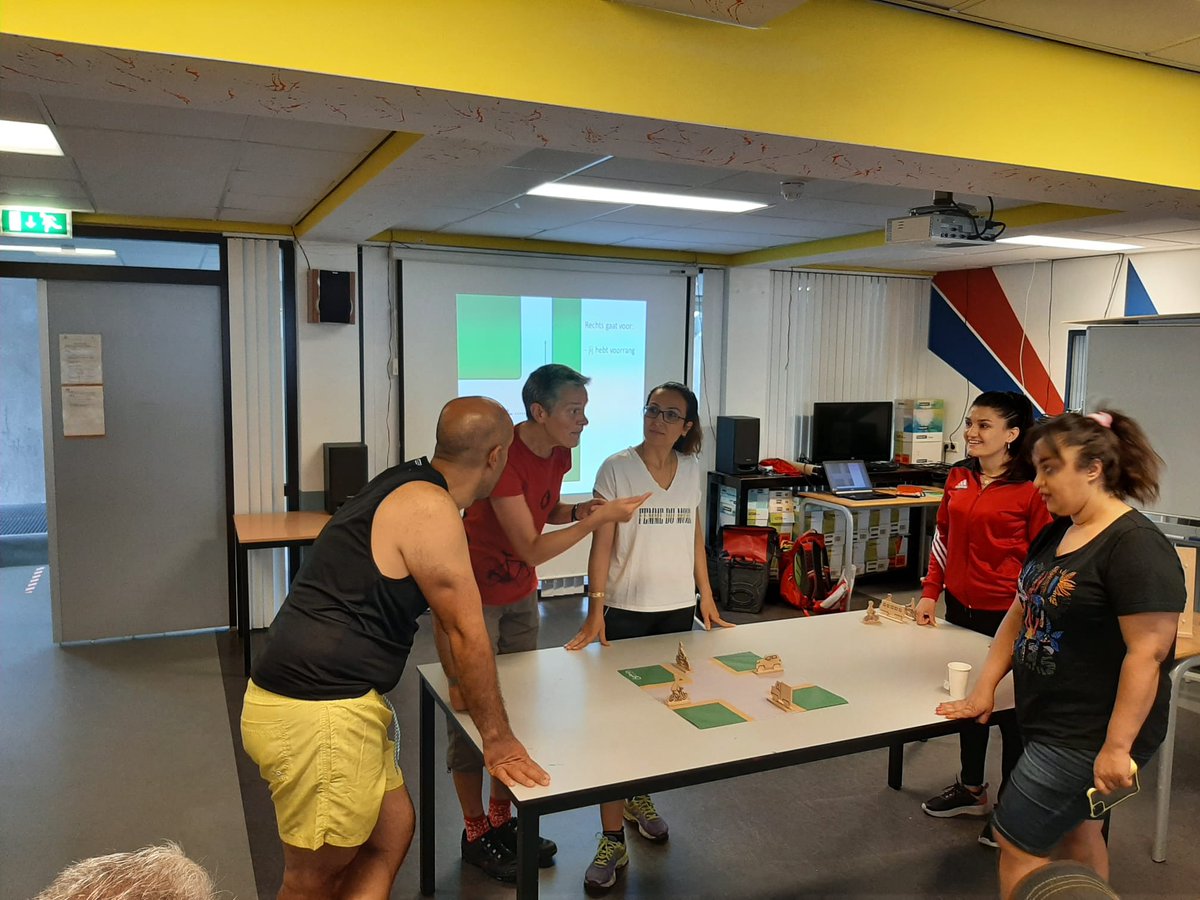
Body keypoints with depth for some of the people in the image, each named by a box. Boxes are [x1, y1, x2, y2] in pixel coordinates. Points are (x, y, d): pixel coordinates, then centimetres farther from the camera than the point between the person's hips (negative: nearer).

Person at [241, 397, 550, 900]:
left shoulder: (407, 489, 12)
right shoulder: (430, 509, -18)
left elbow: (444, 617, 24)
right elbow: (466, 633, -13)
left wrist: (464, 685, 34)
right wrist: (497, 738, -2)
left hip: (337, 702, 10)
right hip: (317, 714, -10)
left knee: (391, 831, 18)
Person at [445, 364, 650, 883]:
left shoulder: (559, 453, -4)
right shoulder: (503, 457, -29)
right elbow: (533, 549, -29)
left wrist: (579, 510, -8)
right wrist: (601, 518, -28)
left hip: (520, 596, 8)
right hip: (475, 596, -7)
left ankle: (502, 821, 31)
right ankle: (476, 834, 22)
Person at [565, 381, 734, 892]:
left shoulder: (693, 470, 5)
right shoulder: (616, 469, -9)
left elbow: (695, 537, 12)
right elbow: (601, 542, -11)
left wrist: (706, 597, 9)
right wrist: (595, 611, -17)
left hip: (678, 608, 4)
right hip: (626, 611, -4)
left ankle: (640, 798, 38)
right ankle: (612, 840, 9)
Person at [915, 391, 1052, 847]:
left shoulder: (1031, 488, -14)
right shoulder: (959, 478, 4)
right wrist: (930, 592, 7)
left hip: (1008, 617, -6)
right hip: (961, 608, 6)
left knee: (1011, 707, 10)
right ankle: (971, 789, 38)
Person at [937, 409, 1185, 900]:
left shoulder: (1137, 546, -20)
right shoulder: (1056, 533, 8)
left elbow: (1148, 653, -24)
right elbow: (1021, 612, 13)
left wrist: (1117, 747, -24)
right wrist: (986, 687, 7)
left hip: (1091, 738, -8)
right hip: (1050, 723, 8)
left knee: (1017, 841, 0)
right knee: (1074, 834, 20)